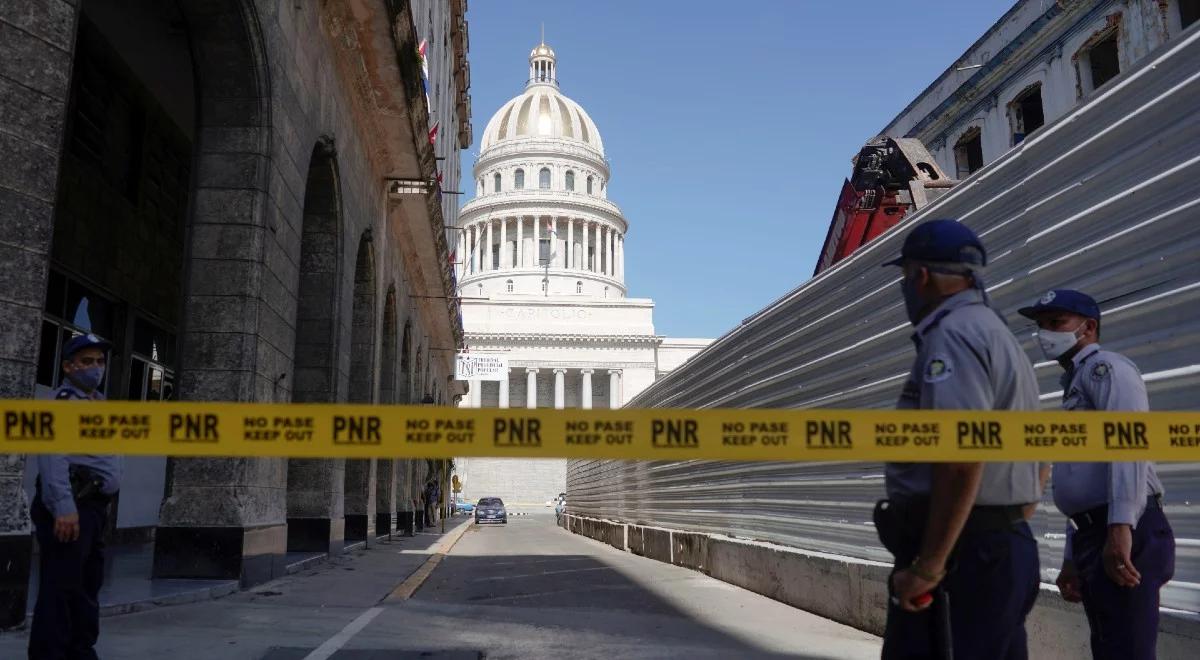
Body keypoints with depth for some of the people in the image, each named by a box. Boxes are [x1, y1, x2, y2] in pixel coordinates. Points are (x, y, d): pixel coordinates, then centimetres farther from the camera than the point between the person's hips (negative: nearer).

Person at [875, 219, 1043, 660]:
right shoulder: (1000, 335, 20)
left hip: (960, 551, -10)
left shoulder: (952, 334, -13)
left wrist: (928, 565, -23)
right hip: (1009, 545, 10)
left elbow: (962, 456, -24)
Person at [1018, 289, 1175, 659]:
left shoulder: (1106, 368, -1)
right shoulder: (1076, 384, 27)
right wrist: (1072, 558, 24)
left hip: (1124, 536, -10)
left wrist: (1121, 527, -29)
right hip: (1096, 536, 10)